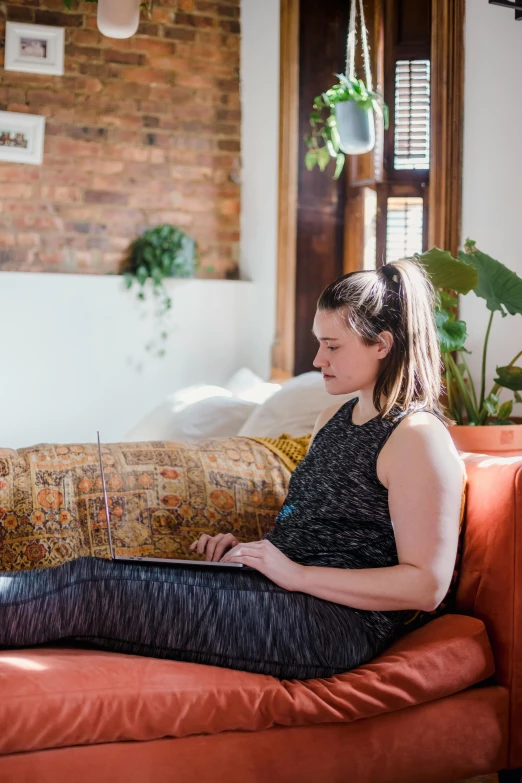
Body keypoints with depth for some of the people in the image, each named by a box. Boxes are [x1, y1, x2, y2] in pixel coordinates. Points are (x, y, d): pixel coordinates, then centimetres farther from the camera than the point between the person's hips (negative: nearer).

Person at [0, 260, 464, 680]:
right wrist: (248, 550, 7)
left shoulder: (417, 437, -9)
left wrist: (297, 574, -17)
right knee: (90, 578, -10)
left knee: (89, 589, -20)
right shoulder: (333, 421, 20)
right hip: (280, 590, 8)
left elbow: (427, 585, -15)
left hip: (336, 619, -8)